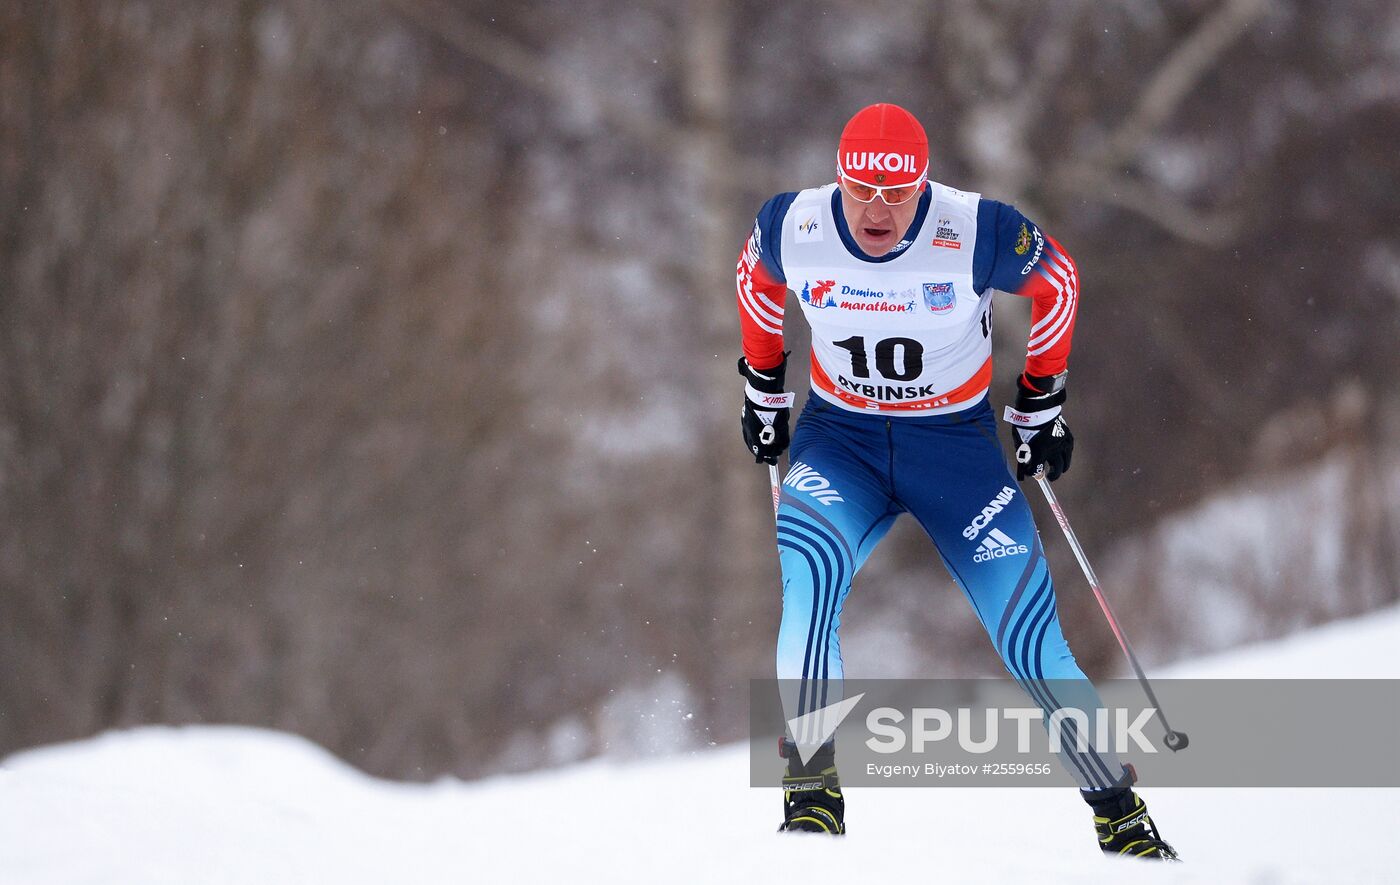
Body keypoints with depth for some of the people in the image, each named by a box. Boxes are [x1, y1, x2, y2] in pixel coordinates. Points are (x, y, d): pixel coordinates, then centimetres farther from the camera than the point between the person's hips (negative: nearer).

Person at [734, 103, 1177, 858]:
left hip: (955, 444, -1)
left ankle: (1119, 811, 10)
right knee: (808, 575, -30)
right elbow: (756, 281, 10)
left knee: (1031, 641, -7)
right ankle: (810, 793, -24)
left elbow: (1056, 282, 0)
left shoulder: (978, 235, -21)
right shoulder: (790, 229, -15)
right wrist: (763, 388, 18)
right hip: (839, 439, 1)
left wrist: (1040, 403, 6)